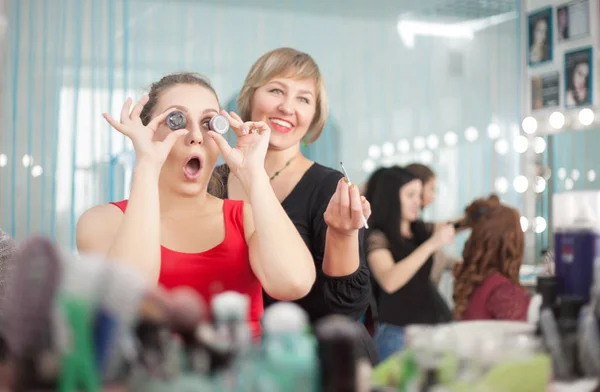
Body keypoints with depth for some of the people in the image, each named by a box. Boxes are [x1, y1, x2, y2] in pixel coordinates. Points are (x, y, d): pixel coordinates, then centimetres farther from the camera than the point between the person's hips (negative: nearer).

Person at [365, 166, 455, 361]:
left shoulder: (420, 230, 10)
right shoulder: (376, 236, -10)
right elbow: (389, 281, -27)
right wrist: (431, 244, -29)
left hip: (434, 324, 6)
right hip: (398, 332, -6)